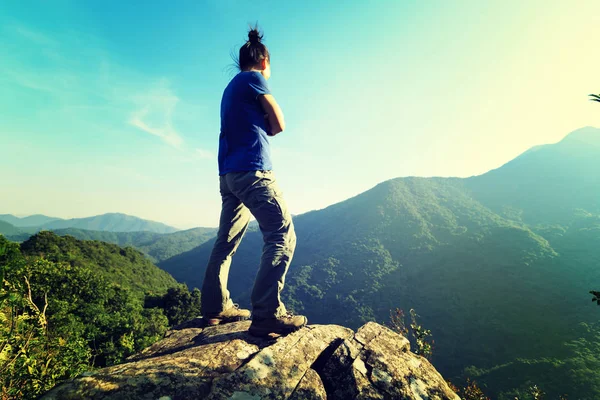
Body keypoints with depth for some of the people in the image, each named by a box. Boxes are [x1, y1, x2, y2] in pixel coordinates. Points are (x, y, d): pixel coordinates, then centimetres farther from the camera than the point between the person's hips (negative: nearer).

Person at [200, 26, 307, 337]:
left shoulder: (231, 88, 26)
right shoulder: (255, 79, 1)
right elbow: (278, 124, 1)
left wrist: (261, 125, 10)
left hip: (229, 174, 10)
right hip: (252, 170, -9)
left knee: (226, 241, 11)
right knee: (282, 234, -13)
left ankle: (215, 308, 16)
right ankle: (267, 313, -19)